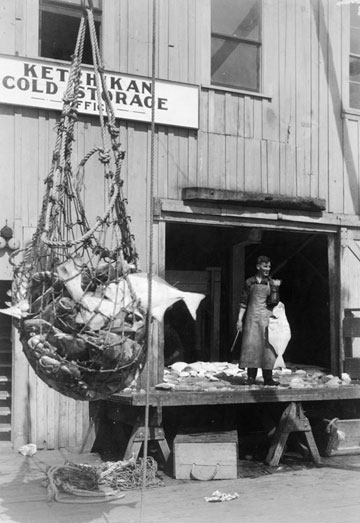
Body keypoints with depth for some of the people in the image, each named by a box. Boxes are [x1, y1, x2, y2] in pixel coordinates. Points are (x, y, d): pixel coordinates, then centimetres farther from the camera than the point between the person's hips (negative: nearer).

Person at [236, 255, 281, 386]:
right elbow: (243, 302, 10)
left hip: (266, 317, 0)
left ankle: (268, 378, -1)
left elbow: (274, 302, -2)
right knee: (250, 344, -7)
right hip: (252, 317, 0)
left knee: (267, 346, -3)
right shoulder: (250, 282, 8)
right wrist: (239, 319, 6)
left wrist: (275, 288, -15)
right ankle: (251, 377, -3)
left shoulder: (271, 282, 7)